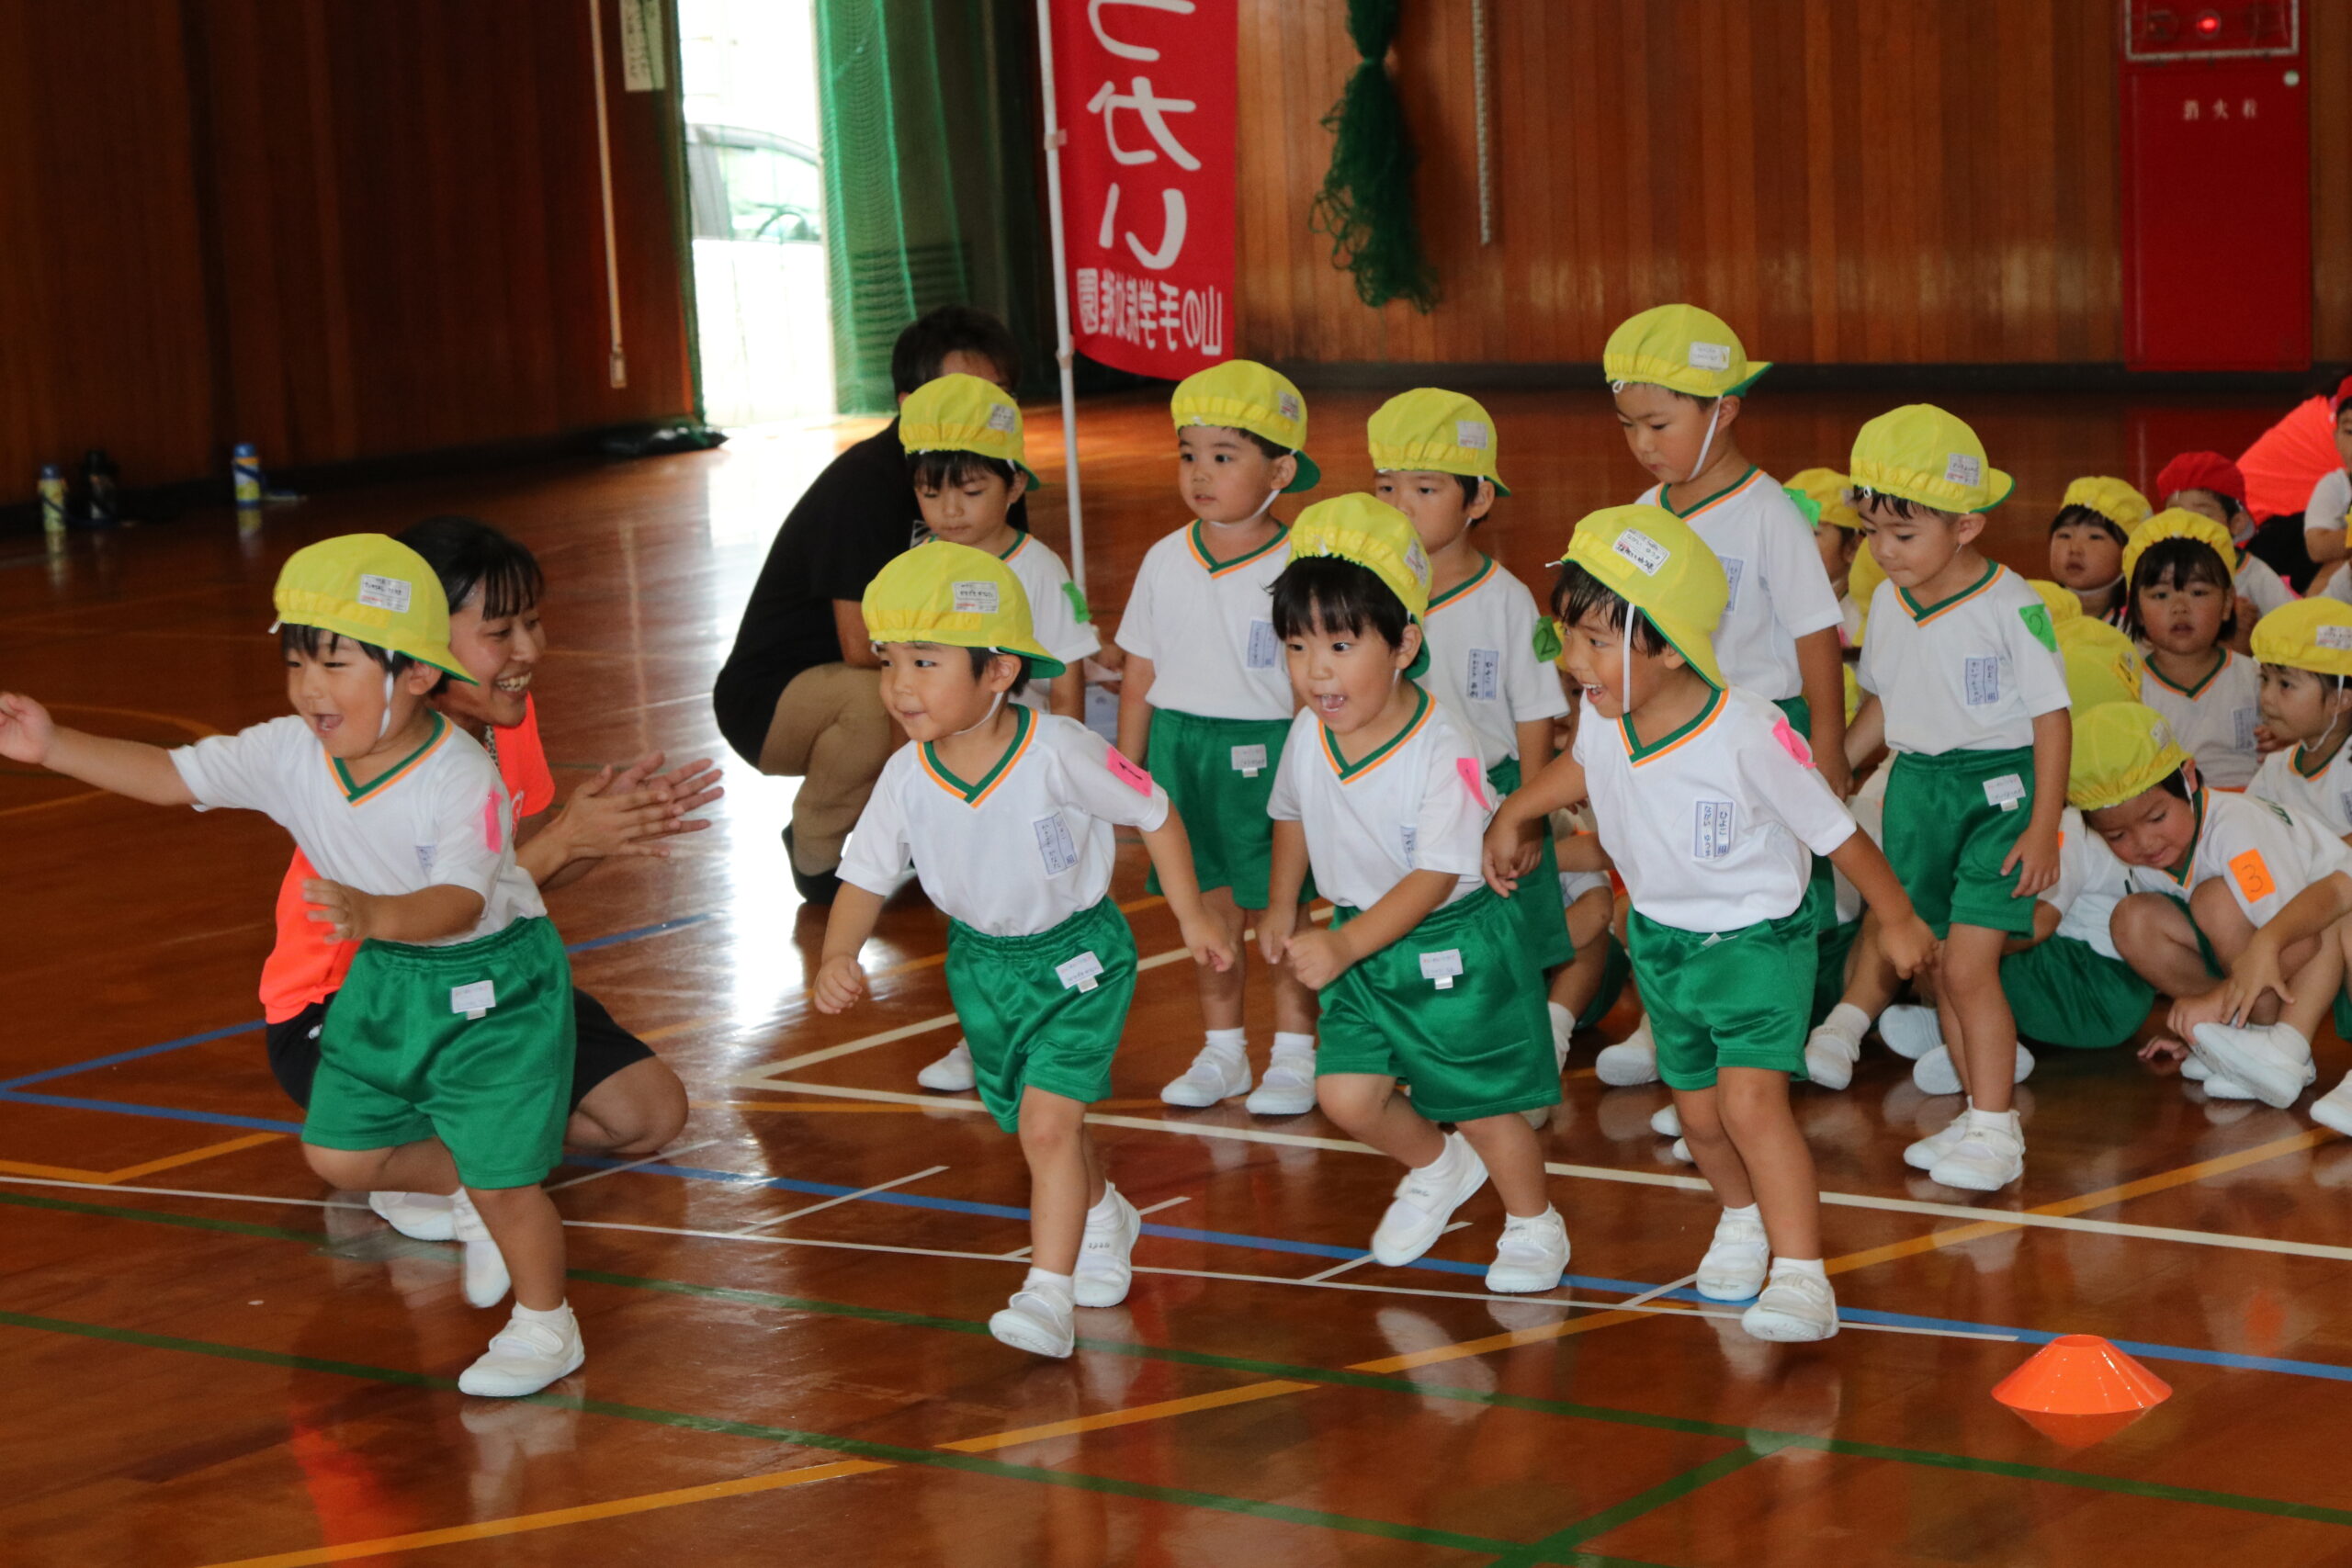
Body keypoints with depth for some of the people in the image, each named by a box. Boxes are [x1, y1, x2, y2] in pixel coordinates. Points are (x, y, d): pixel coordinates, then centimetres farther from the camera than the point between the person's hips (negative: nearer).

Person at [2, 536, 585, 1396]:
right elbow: (170, 775, -8)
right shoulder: (289, 754, -11)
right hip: (385, 978, 7)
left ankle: (545, 1324, 20)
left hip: (489, 982, -7)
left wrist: (374, 914, -58)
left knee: (500, 1182, -6)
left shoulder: (463, 780, -29)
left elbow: (459, 902, -39)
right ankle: (473, 1194, 37)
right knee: (339, 1154, 11)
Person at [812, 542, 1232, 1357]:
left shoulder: (1058, 751, -27)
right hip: (982, 960, 5)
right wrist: (837, 956, -26)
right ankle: (1102, 1218, 49)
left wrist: (1191, 915, -4)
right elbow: (866, 877, -7)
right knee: (1038, 1123, 20)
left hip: (1077, 952, -5)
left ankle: (1048, 1292, -11)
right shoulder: (906, 777, -17)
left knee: (1049, 1123, -17)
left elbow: (1154, 813, -12)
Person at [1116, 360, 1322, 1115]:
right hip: (1180, 748, 4)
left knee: (1279, 908, 3)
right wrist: (1125, 769, 11)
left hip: (1266, 754, -4)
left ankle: (1295, 1052, 18)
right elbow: (1140, 675, 11)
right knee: (1209, 905, 11)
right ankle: (1222, 1050, 25)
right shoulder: (1165, 562, 4)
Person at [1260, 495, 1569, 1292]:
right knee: (1345, 1095, -2)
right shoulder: (1308, 736, -7)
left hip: (1451, 948, -5)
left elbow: (1435, 876, -26)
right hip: (1359, 940, 6)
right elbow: (1292, 815, 16)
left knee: (1483, 1104, 6)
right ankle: (1436, 1166, 29)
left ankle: (1532, 1224, 32)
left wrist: (1343, 947, -30)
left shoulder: (1443, 753, -27)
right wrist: (1282, 909, 17)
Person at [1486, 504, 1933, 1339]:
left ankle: (1801, 1275, -19)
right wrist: (1512, 815, 22)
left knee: (1751, 1100, -21)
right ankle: (1742, 1219, 45)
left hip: (1757, 939, -6)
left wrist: (1898, 922, -5)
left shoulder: (1748, 736, -30)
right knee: (1698, 1112, 16)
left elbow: (1836, 832, -17)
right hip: (1660, 941, 6)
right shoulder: (1607, 719, -12)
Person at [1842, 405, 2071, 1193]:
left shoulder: (2012, 607, -15)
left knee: (1968, 966, -13)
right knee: (1941, 968, 9)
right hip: (1916, 785, 6)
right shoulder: (1887, 603, 4)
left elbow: (2050, 716, -11)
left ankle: (1995, 1130, -5)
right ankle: (1979, 1114, 20)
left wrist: (2043, 827, -13)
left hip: (1998, 784, -6)